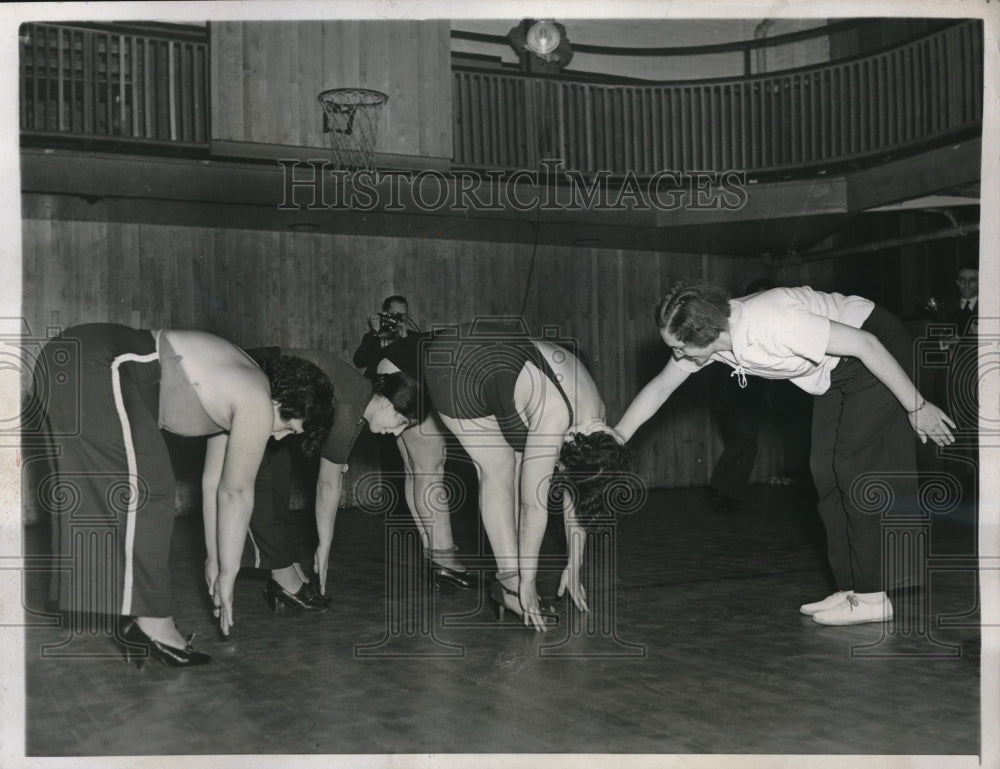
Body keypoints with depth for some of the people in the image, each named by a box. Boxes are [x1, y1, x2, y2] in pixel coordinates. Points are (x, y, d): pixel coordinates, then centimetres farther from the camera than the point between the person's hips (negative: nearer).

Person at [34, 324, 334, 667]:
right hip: (98, 368, -11)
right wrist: (227, 574, 4)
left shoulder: (238, 395, 18)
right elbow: (236, 493, -5)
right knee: (143, 491, -7)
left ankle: (144, 620, 19)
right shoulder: (257, 404, -9)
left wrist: (214, 558, 28)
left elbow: (214, 483, 24)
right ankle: (153, 624, -3)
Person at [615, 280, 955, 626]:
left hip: (879, 348, -8)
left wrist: (916, 407, -23)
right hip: (839, 372, 8)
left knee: (856, 468, -12)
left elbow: (865, 344, -30)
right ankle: (850, 589, 8)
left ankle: (874, 596, -7)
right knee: (826, 472, 3)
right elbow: (660, 387, 3)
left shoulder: (772, 322, -35)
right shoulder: (705, 335, -11)